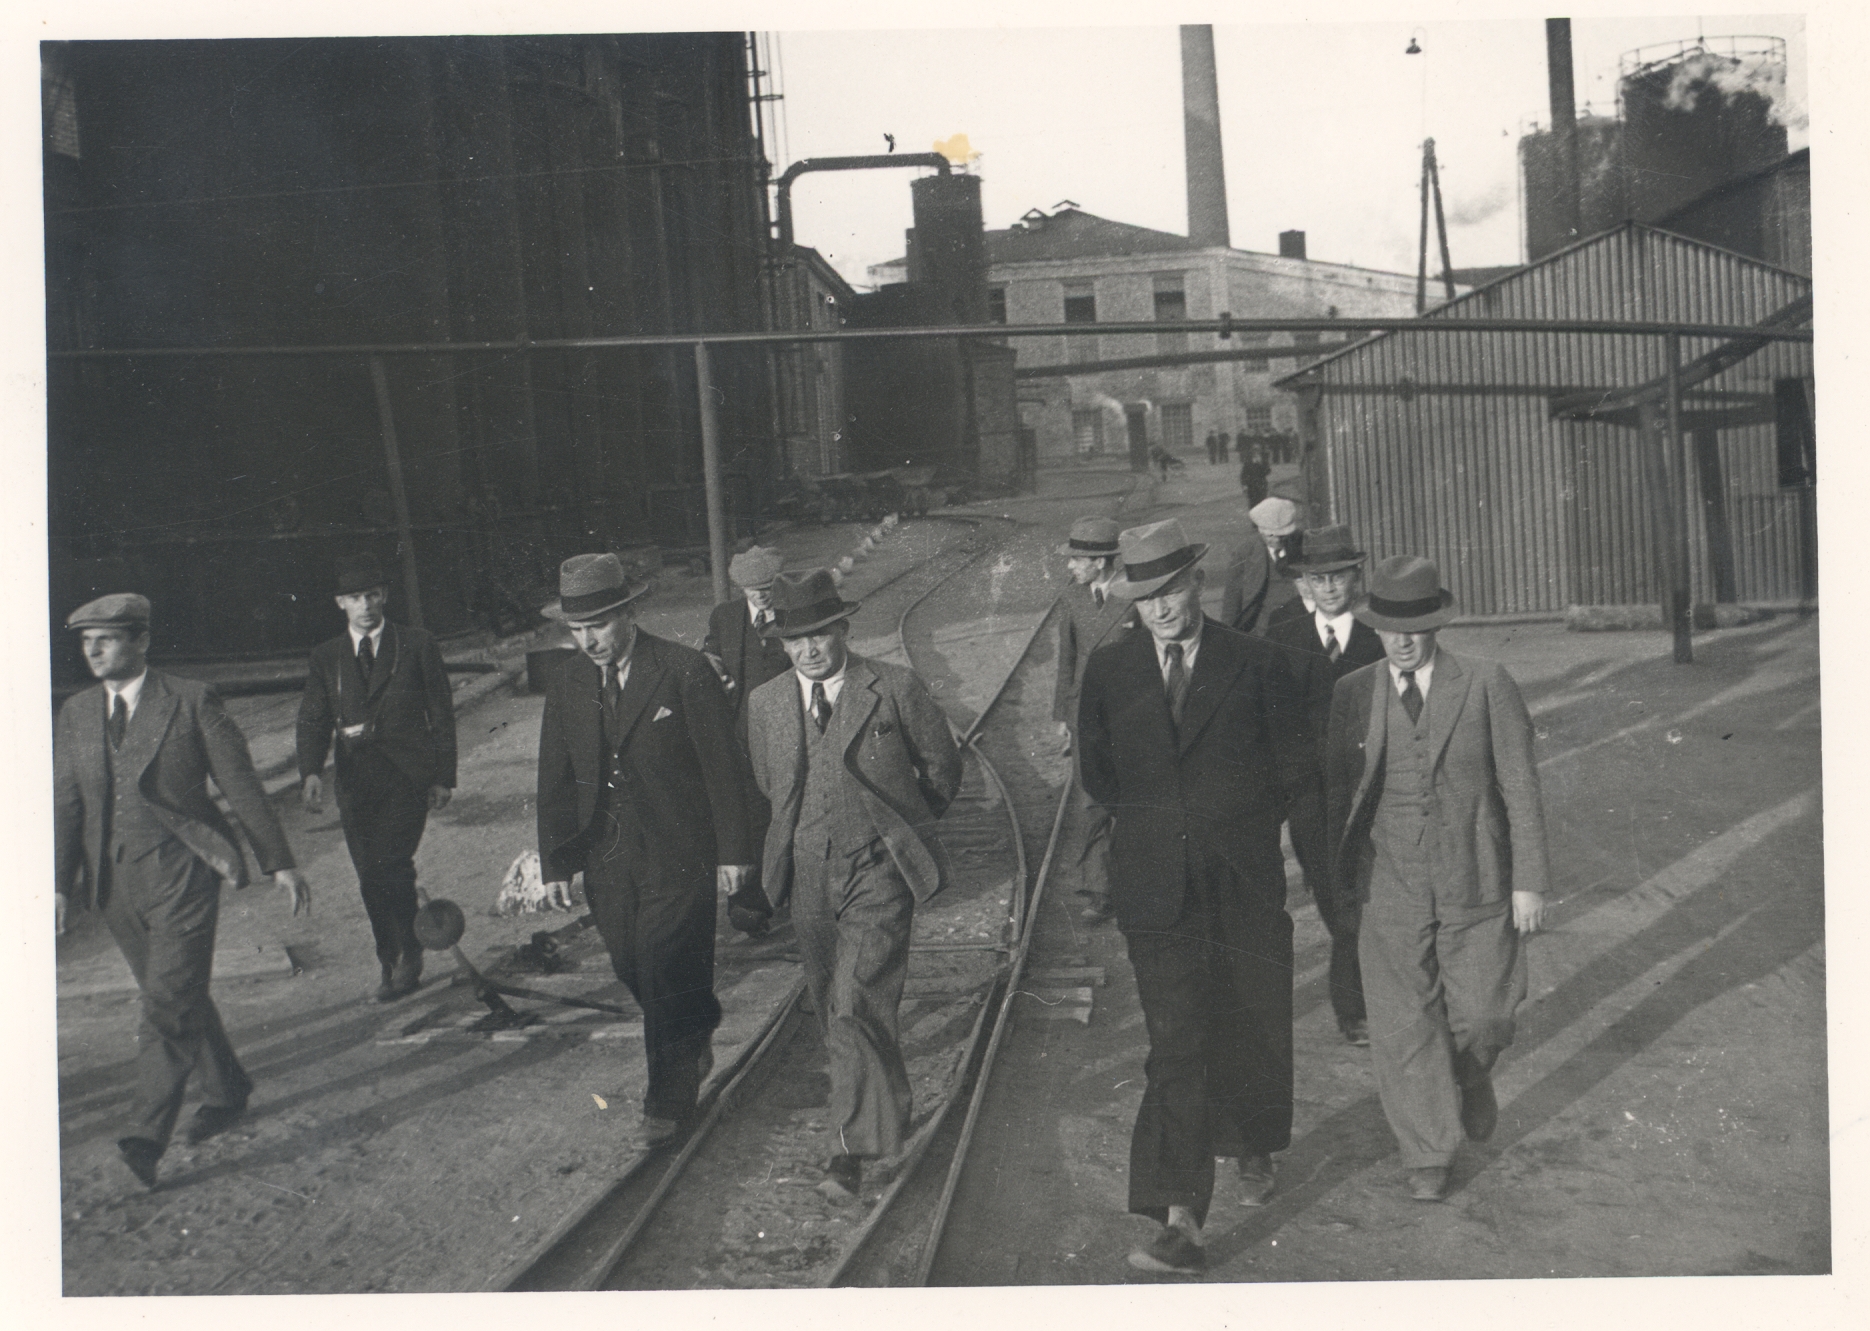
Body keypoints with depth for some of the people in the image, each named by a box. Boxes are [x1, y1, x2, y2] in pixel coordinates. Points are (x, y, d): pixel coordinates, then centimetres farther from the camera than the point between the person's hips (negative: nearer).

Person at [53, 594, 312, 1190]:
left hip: (180, 872, -5)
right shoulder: (75, 714, 9)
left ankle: (147, 1135, -12)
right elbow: (67, 801, 8)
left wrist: (280, 862, -1)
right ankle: (226, 1090, 34)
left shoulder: (192, 701, -5)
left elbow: (241, 784, -2)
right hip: (114, 880, 5)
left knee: (171, 1001, -12)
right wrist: (59, 880, -5)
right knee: (170, 998, 15)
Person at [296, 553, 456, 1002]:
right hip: (356, 781, 3)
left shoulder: (417, 646, 5)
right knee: (370, 878, 4)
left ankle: (405, 956, -1)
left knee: (390, 865, -17)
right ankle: (395, 965, 17)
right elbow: (314, 721, 7)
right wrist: (311, 772, -11)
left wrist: (442, 777, 1)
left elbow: (442, 715, 6)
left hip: (407, 775, -3)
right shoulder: (325, 657, 12)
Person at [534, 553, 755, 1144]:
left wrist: (733, 850, -6)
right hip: (607, 861, 5)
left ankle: (669, 1100, 15)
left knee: (666, 977, -2)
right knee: (632, 971, 10)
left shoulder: (685, 671, -11)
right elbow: (555, 778, 9)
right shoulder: (566, 682, 4)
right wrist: (554, 862, 7)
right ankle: (697, 1030, 38)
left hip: (677, 857, -5)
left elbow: (723, 764, -7)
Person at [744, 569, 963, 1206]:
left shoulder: (895, 689, -7)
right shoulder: (765, 703, 4)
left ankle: (852, 1149, -9)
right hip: (809, 872, 5)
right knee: (832, 1007, 13)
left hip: (880, 871, -5)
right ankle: (881, 1104, 36)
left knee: (856, 1005, -15)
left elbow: (942, 765, 6)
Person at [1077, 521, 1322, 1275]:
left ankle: (1254, 1148, 44)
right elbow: (1097, 774, 15)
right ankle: (1179, 1221, -9)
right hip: (1154, 887, 0)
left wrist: (1235, 820, 8)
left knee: (1252, 1032, 14)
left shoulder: (1257, 666, -3)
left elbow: (1295, 770, 5)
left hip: (1244, 881, 0)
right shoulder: (1109, 671, 2)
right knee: (1175, 1047, -7)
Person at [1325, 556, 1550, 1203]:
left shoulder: (1487, 685, -4)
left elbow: (1520, 787, -3)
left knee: (1482, 1014, 7)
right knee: (1404, 1025, 2)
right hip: (1390, 888, 1)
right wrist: (1339, 879, 11)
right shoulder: (1352, 694, 1)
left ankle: (1471, 1077, 41)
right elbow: (1337, 790, 9)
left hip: (1475, 884, -1)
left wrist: (1528, 881, -5)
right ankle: (1426, 1154, 18)